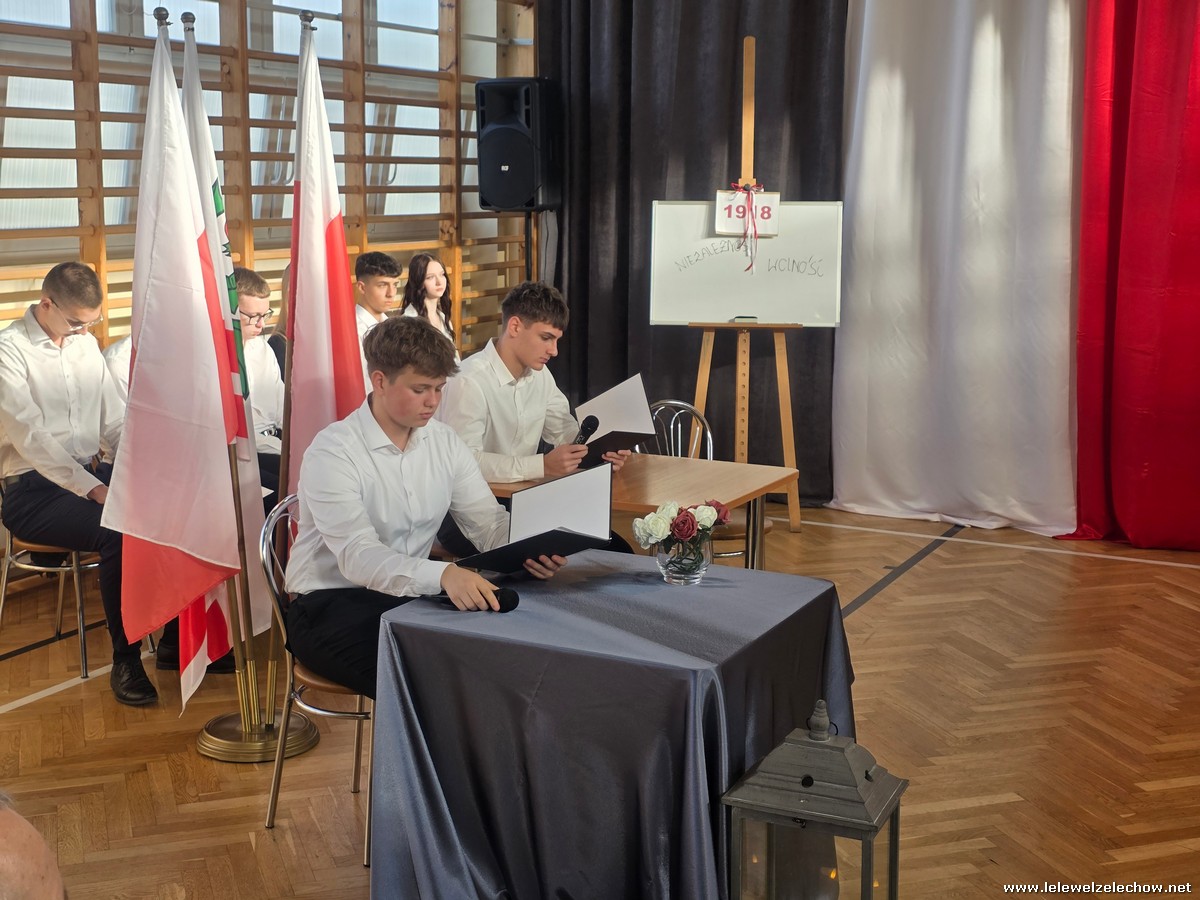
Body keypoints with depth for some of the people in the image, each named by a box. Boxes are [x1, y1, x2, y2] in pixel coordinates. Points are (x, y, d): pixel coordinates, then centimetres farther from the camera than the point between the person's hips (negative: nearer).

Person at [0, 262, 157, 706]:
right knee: (118, 533, -32)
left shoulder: (86, 344, 13)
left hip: (90, 473, 6)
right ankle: (125, 661, -17)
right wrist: (93, 489, -24)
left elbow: (115, 422, 12)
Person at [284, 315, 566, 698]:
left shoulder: (444, 442, 4)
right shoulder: (333, 452, -17)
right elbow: (358, 556, -29)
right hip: (331, 604, -6)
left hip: (409, 596, 6)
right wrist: (443, 574, -46)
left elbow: (490, 522, 1)